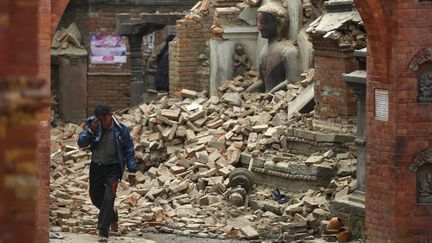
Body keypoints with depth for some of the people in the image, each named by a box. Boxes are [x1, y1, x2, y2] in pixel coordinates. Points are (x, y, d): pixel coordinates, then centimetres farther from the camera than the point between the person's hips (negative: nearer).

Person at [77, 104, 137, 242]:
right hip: (96, 167, 4)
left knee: (108, 198, -16)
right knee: (96, 197, 14)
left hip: (113, 168, -4)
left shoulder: (121, 130, -12)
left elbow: (129, 151, -4)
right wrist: (91, 131, -27)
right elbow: (81, 143, -11)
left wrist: (132, 172, -2)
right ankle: (112, 216, 44)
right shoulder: (93, 126, -5)